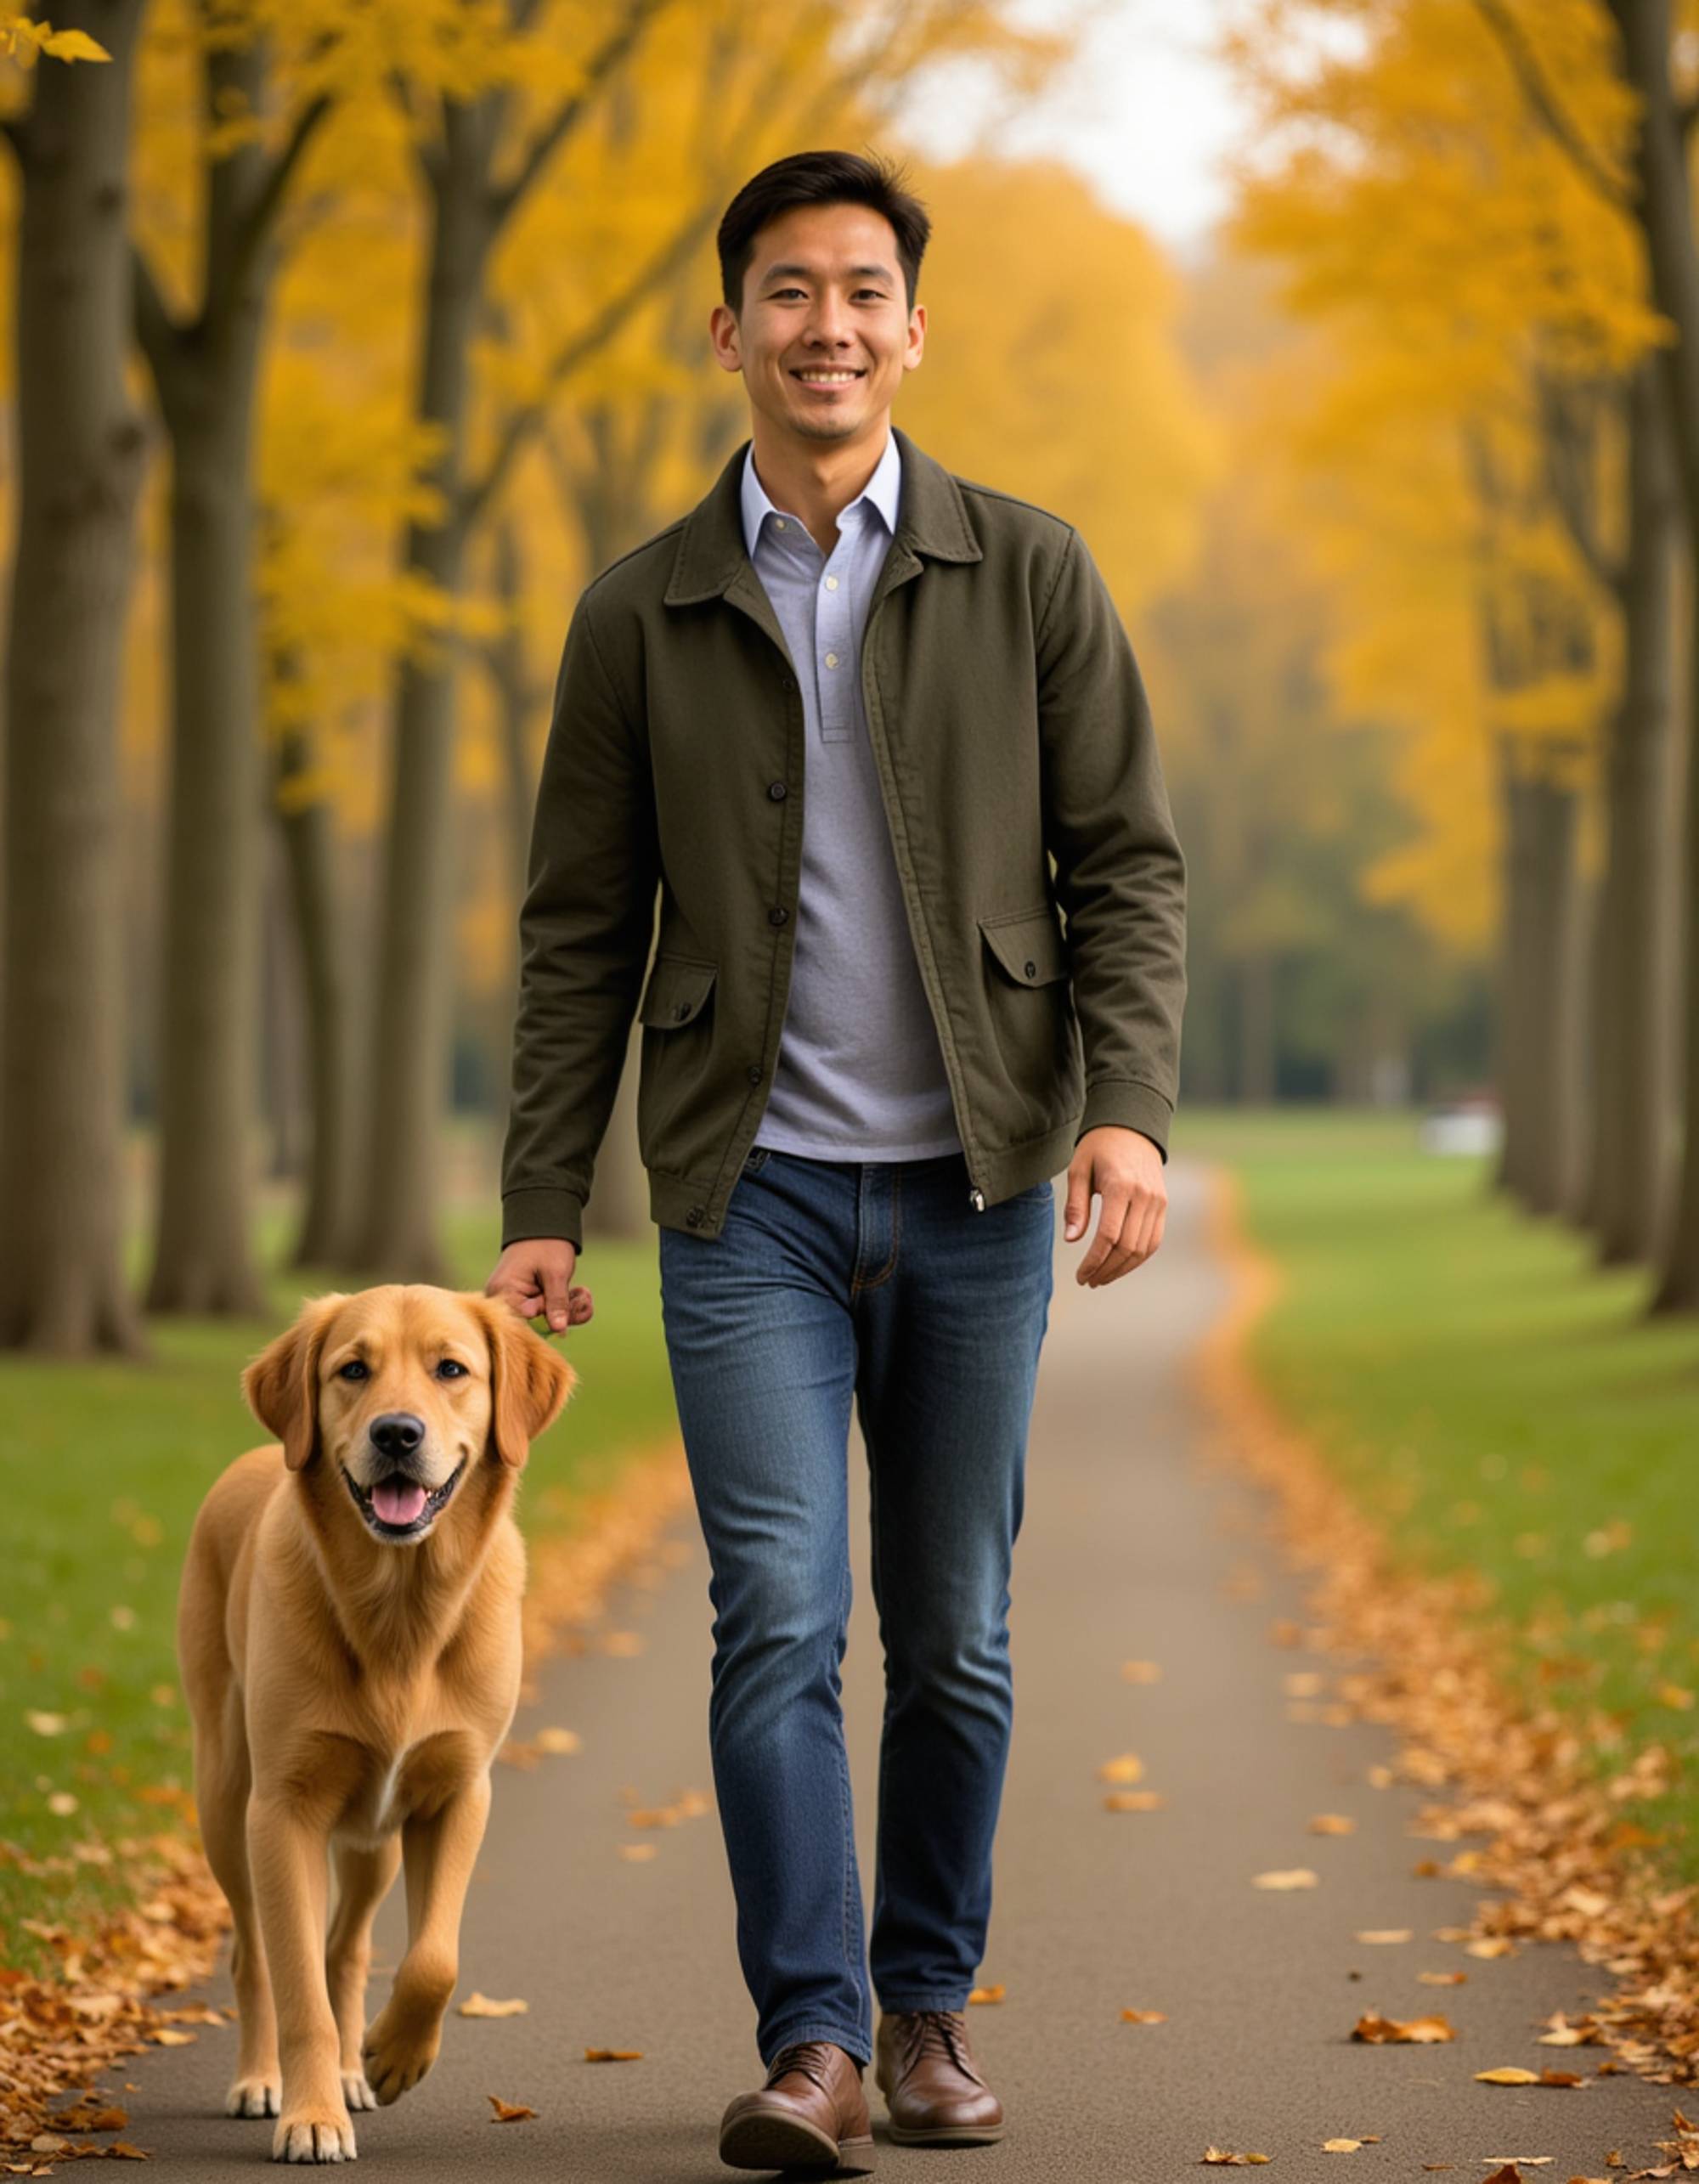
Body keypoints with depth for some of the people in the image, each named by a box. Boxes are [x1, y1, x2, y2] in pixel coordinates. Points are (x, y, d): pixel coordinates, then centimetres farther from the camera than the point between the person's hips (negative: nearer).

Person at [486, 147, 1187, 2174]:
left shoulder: (1030, 571, 3)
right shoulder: (640, 613, 5)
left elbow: (1127, 862, 2)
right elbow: (580, 930, 6)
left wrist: (1129, 1108, -13)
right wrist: (540, 1211, 0)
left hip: (976, 1184, 1)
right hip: (752, 1189, 0)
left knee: (953, 1633, 7)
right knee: (777, 1619, -11)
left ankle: (927, 2003, 22)